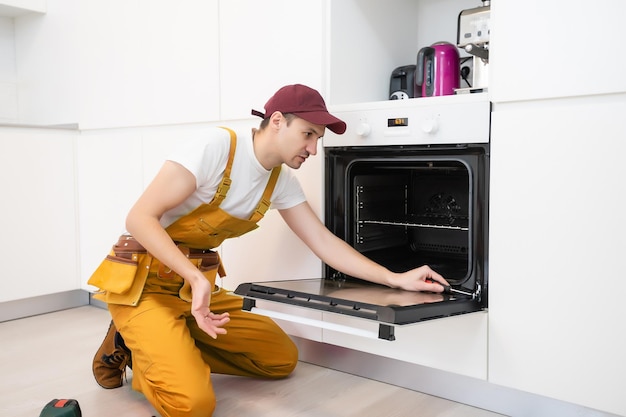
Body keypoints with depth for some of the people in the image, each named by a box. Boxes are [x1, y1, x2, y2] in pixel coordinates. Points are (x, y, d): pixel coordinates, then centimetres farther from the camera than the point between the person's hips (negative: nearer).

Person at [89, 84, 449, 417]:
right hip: (143, 280, -7)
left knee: (281, 358, 5)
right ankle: (131, 345, 5)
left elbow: (325, 242, 4)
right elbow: (140, 218, -23)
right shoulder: (218, 146, -21)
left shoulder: (282, 181, 1)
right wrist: (196, 279, -35)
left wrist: (397, 279, -1)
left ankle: (161, 347, 10)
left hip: (197, 283, 8)